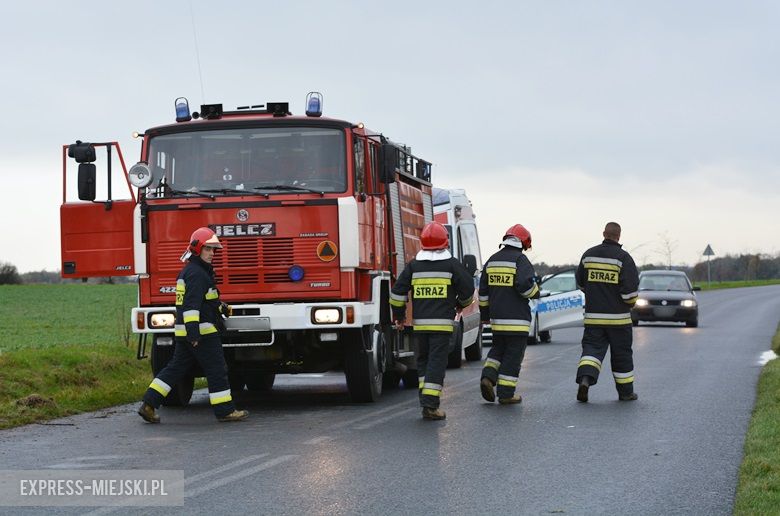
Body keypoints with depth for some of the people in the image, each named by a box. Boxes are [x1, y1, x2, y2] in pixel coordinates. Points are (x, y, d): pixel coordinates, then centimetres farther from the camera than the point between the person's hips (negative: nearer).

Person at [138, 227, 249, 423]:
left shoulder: (187, 271, 19)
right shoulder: (196, 273, -15)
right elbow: (192, 304, -25)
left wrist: (220, 307, 29)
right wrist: (193, 331, -30)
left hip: (184, 331, 10)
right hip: (202, 331, -10)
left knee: (176, 368, 11)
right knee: (216, 370, -2)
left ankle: (149, 404, 6)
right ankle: (225, 410, 2)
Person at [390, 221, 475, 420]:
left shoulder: (413, 266, 6)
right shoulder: (452, 265, -2)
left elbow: (398, 292, 5)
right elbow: (468, 289, 4)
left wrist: (398, 315, 17)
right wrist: (461, 304, 25)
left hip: (419, 323, 3)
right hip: (442, 322, -3)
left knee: (423, 360, 17)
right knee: (437, 362, -4)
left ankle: (426, 399, 16)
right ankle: (430, 405, -12)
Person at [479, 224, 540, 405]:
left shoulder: (492, 260, 12)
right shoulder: (520, 259, -10)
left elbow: (483, 291, 16)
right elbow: (525, 285, -22)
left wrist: (485, 314, 24)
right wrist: (535, 293, 0)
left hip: (496, 317, 6)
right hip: (516, 318, -6)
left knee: (498, 348, 22)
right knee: (513, 354, 0)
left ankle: (488, 376, 1)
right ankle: (506, 393, 0)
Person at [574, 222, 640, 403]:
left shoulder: (588, 255, 4)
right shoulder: (623, 258, -10)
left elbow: (581, 282, 15)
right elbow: (630, 288, -16)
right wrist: (630, 303, 5)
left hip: (593, 315, 3)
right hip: (618, 317, -2)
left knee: (592, 348, 3)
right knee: (621, 353, 10)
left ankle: (585, 378, -24)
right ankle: (625, 392, 20)